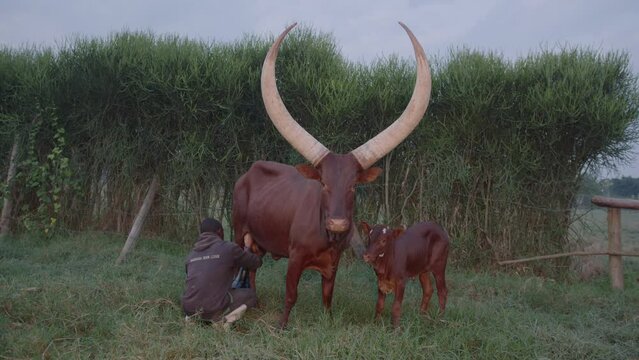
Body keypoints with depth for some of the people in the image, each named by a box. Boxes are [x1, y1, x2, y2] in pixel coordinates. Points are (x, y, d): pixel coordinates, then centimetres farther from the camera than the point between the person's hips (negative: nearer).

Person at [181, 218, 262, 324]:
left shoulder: (191, 254, 14)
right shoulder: (229, 248, -1)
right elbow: (256, 263, 12)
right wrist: (247, 248, 32)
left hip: (188, 309, 6)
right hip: (214, 309, -5)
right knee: (251, 294, 17)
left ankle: (193, 316, 13)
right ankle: (224, 319, -3)